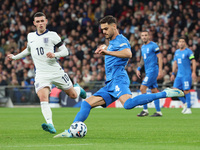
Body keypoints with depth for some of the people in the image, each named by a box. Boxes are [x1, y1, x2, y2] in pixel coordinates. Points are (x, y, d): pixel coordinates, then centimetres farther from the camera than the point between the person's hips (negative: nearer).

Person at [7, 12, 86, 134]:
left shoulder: (52, 35, -3)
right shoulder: (30, 36, 11)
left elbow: (65, 51, -2)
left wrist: (55, 55, -20)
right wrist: (15, 57, 34)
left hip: (56, 72, -2)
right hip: (41, 74, 2)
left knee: (73, 95, 11)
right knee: (43, 98, -23)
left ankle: (78, 89, 49)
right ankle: (50, 125, -34)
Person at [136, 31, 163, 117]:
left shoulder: (153, 45, -9)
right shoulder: (143, 47, 15)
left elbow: (160, 57, -12)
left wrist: (160, 71, -18)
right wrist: (138, 69, 16)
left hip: (153, 70, -8)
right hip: (148, 71, 8)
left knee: (143, 88, -14)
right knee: (154, 91, 8)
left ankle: (145, 110, -10)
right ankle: (158, 111, 9)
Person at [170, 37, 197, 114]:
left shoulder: (188, 51, -5)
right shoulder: (177, 52, 14)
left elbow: (193, 61, -9)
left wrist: (193, 72, -18)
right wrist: (173, 74, 19)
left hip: (186, 75, -6)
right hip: (179, 75, 6)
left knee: (186, 91, -9)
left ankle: (188, 108, -1)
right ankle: (185, 103, 18)